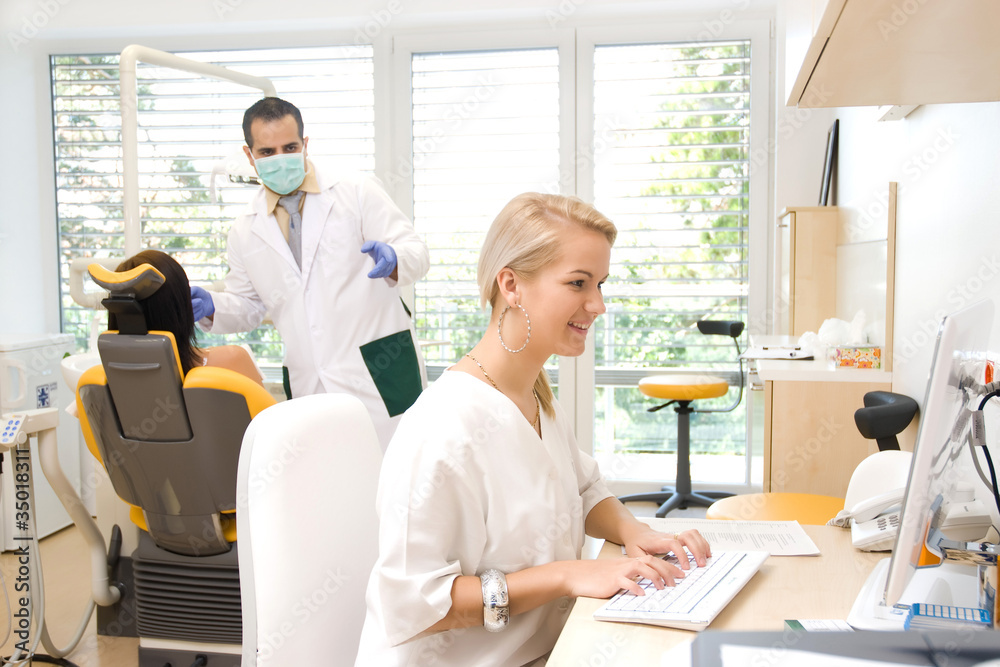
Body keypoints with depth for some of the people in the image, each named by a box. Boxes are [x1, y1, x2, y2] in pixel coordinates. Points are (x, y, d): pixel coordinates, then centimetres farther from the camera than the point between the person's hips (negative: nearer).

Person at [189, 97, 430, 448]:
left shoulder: (358, 194, 3)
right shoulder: (245, 231, 14)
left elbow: (415, 252, -1)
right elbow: (248, 305, 21)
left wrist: (392, 260, -25)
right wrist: (212, 307, -1)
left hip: (380, 375, -3)